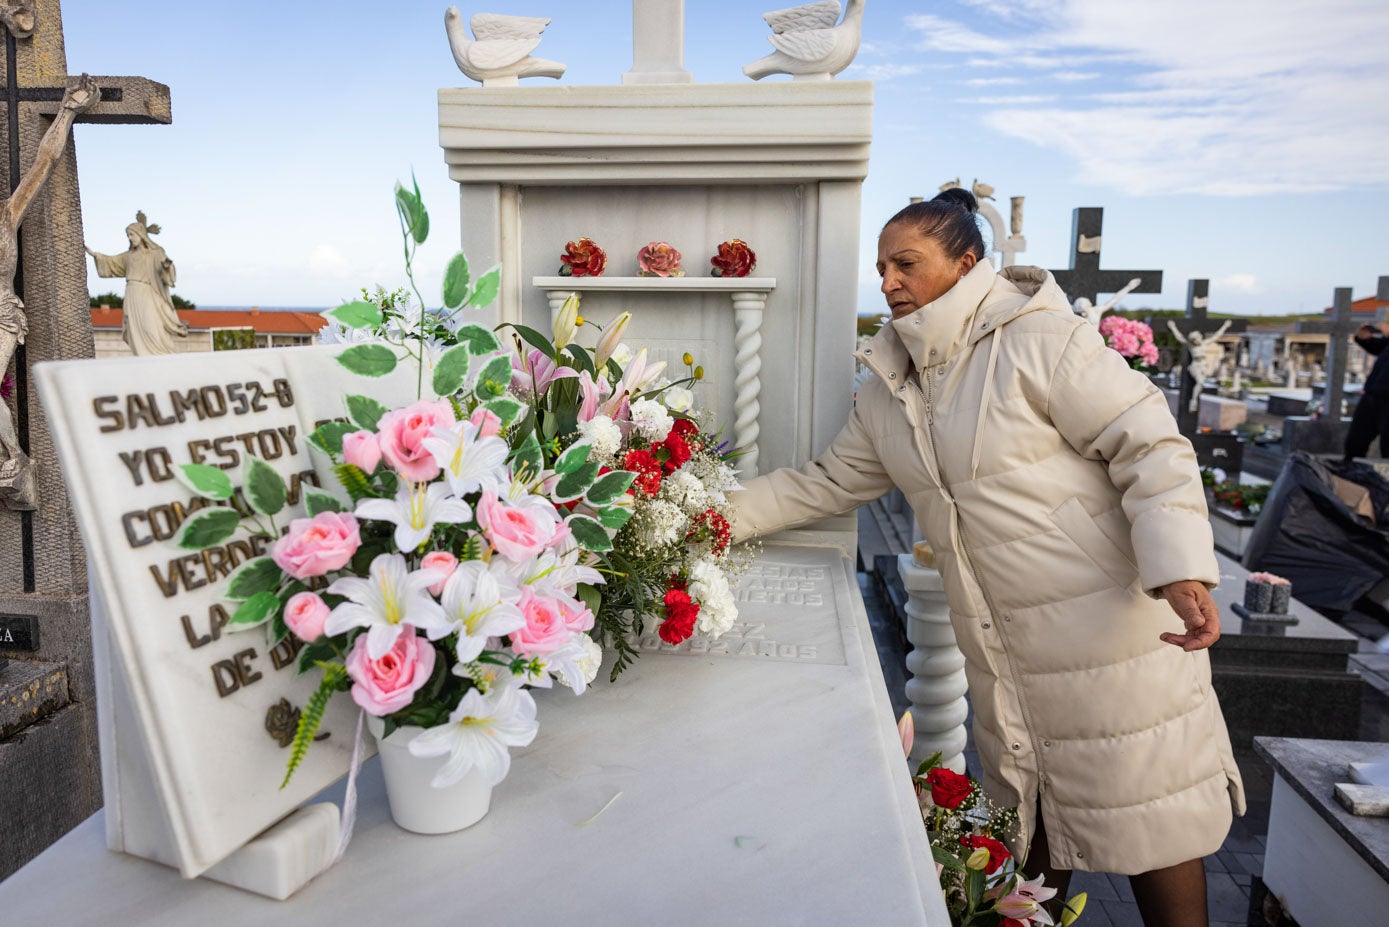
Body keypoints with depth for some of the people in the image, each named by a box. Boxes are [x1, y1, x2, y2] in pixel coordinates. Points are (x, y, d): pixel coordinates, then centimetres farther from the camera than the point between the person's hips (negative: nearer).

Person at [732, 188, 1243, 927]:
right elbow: (828, 482, 12)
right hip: (1000, 645, 6)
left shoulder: (1042, 341, -14)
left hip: (1109, 619, -6)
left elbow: (1149, 447, -16)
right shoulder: (889, 389, 6)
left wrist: (1182, 574, -27)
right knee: (1030, 815, 19)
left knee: (1148, 811, 7)